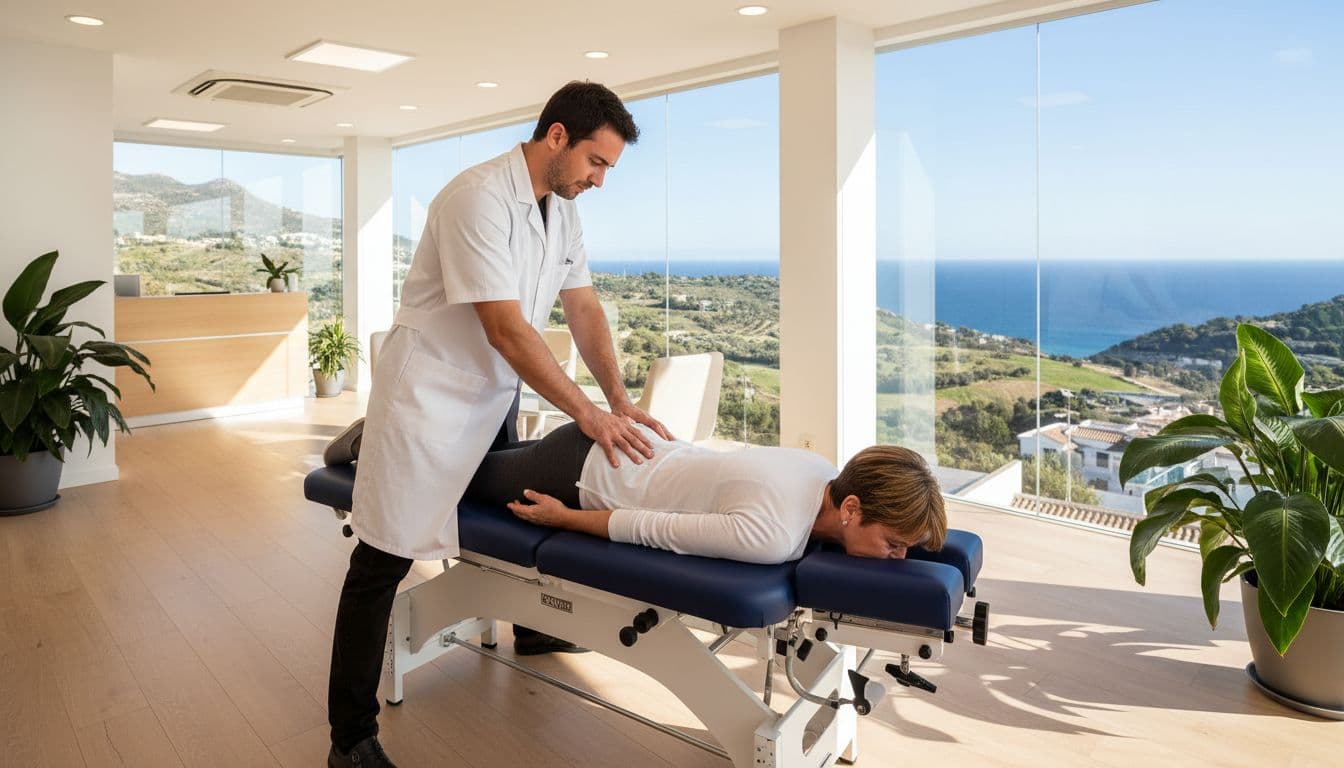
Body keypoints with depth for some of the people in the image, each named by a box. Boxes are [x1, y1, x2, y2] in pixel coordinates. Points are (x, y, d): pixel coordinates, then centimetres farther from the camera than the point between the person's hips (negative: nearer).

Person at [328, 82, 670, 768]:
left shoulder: (562, 209, 4)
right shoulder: (480, 197, -23)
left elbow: (584, 309, 4)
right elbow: (506, 330, -27)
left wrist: (618, 398, -7)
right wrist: (588, 414, -24)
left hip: (496, 398, 9)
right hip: (431, 396, -8)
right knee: (382, 565, -2)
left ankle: (532, 630, 47)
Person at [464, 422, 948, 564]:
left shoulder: (827, 473, -14)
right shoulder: (774, 537, -37)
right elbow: (653, 528, -27)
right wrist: (565, 518, -15)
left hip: (620, 444, 6)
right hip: (580, 472, -6)